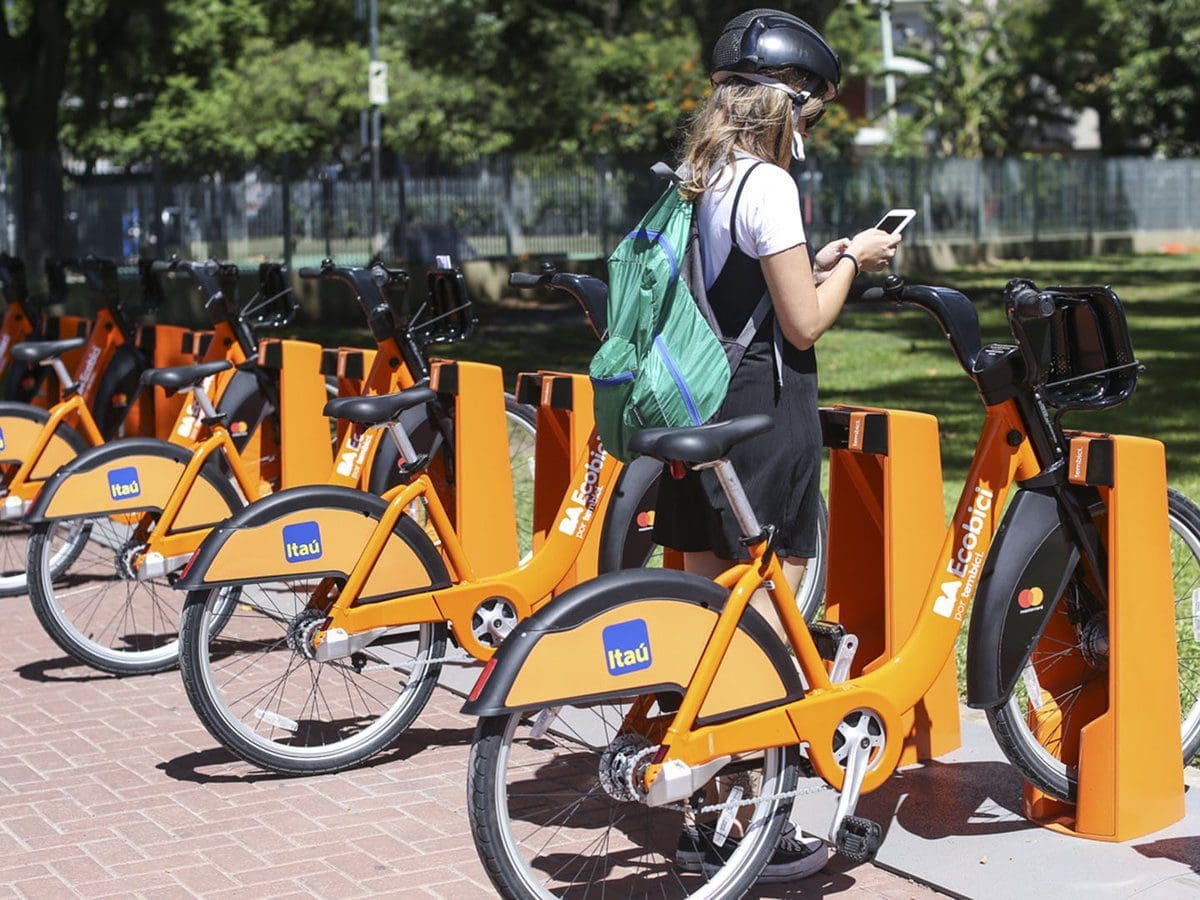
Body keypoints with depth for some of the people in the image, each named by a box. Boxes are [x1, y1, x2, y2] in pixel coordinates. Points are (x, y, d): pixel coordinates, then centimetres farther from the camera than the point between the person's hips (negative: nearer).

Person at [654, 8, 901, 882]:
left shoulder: (699, 181, 12)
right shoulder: (768, 183, -14)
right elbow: (804, 324, -14)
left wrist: (816, 262, 14)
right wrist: (852, 260, 1)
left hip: (700, 414, 9)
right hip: (767, 416, -9)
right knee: (769, 623, -2)